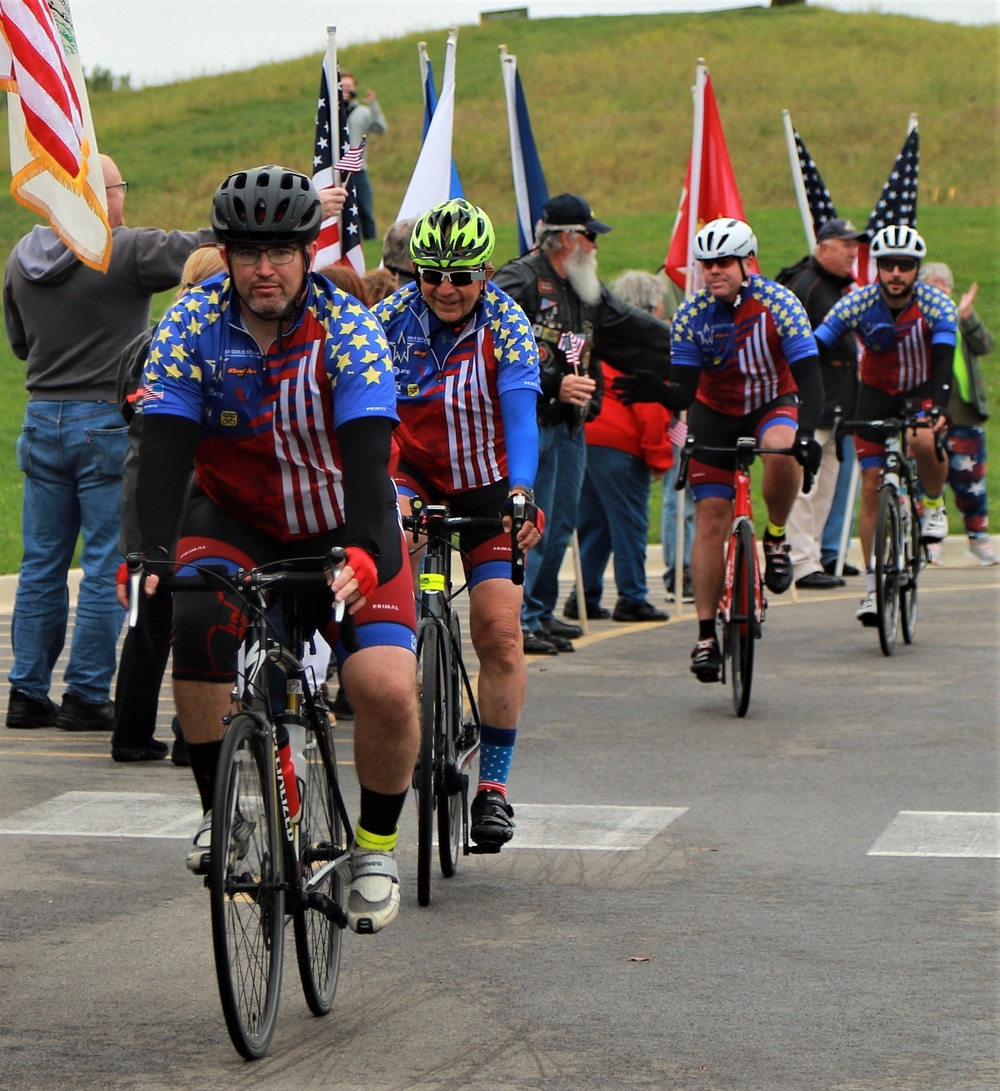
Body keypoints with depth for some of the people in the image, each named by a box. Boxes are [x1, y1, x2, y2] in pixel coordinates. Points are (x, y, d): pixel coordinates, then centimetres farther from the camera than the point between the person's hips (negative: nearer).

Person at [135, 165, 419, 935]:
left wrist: (365, 555, -46)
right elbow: (165, 446, -22)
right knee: (197, 624, -32)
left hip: (342, 527, -1)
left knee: (387, 688, -22)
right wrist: (155, 554, -37)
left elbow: (368, 455, -30)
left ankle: (376, 846, 4)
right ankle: (222, 813, -13)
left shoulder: (347, 328, -19)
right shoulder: (193, 324, -14)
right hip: (236, 522, 1)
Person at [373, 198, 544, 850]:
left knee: (500, 631, -9)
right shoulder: (393, 317, -14)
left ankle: (493, 785, 2)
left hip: (486, 486, 0)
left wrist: (521, 494, -45)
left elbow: (521, 415, -28)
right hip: (412, 473, 1)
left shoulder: (506, 324, -17)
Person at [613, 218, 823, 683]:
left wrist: (807, 433, -43)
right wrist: (659, 393, -41)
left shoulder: (779, 305, -22)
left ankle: (776, 539, -10)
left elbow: (808, 377, -26)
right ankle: (707, 635, -2)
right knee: (711, 519, -8)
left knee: (781, 450, -37)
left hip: (773, 404, -2)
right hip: (715, 414, 2)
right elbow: (685, 391, -17)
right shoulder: (691, 315, -16)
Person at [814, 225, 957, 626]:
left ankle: (934, 504, -3)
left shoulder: (936, 305, -23)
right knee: (872, 488, -5)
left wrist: (939, 407, -51)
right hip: (877, 393, 2)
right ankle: (873, 587, 3)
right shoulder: (857, 304, -20)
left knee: (924, 440, -34)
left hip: (922, 389, -1)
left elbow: (944, 360, -34)